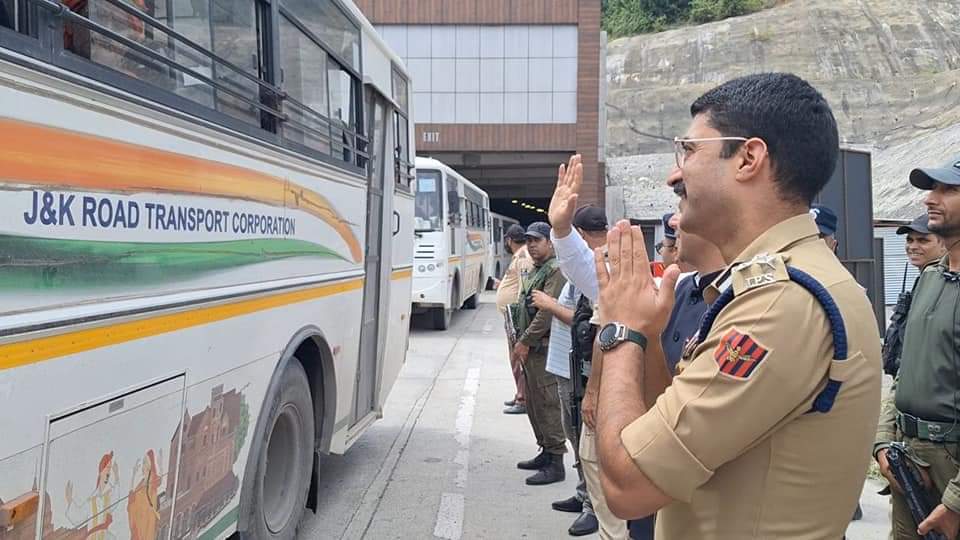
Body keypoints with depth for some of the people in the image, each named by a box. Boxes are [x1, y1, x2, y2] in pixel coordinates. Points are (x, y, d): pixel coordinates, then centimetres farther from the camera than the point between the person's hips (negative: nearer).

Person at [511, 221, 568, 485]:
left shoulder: (556, 270, -12)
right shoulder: (534, 271, 20)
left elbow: (548, 311, -20)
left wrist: (525, 342, -18)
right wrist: (521, 341, 14)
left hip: (545, 347, -10)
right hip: (530, 348, 10)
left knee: (548, 403, -8)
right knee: (533, 403, 17)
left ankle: (556, 463, -4)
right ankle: (545, 452, 28)